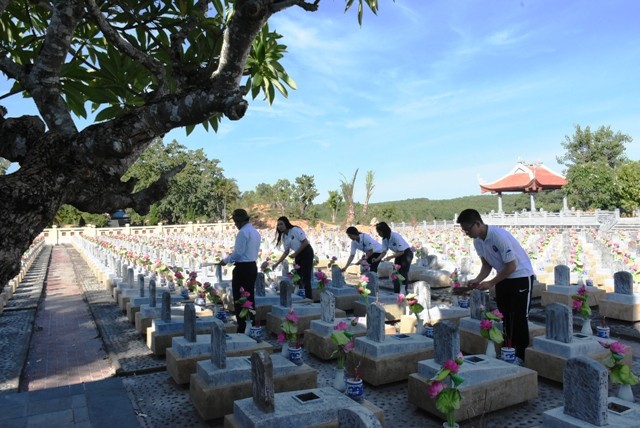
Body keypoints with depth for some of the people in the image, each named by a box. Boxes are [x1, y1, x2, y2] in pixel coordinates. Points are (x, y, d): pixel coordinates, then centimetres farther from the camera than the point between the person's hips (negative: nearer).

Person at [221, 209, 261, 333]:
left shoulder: (243, 232, -16)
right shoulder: (255, 232, 13)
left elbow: (238, 252, -19)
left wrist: (226, 260, -3)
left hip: (242, 268, -9)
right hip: (253, 266, 9)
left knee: (239, 299, -2)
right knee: (250, 298, 14)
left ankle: (242, 328, 1)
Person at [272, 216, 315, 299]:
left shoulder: (295, 230, -18)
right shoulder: (284, 237, 5)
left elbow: (306, 242, -21)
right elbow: (286, 252, 7)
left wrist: (295, 253, -19)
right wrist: (277, 264, 0)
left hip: (306, 253, -8)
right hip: (298, 255, 8)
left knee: (306, 277, -11)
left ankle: (309, 298, -6)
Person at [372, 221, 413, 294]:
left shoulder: (395, 236, -31)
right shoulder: (384, 239, -7)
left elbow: (401, 252, -28)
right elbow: (384, 252, -5)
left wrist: (390, 257, -33)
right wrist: (377, 259, -21)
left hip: (406, 253, -8)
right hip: (398, 254, 8)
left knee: (403, 273, -11)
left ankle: (405, 292, -3)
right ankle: (396, 292, 13)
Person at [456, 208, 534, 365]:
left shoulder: (499, 236, -29)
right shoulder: (477, 241, -5)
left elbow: (512, 266, -25)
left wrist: (491, 283, -23)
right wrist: (477, 280, -12)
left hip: (521, 277, -8)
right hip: (503, 278, 8)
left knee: (519, 318, -5)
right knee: (504, 317, 11)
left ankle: (521, 356, 6)